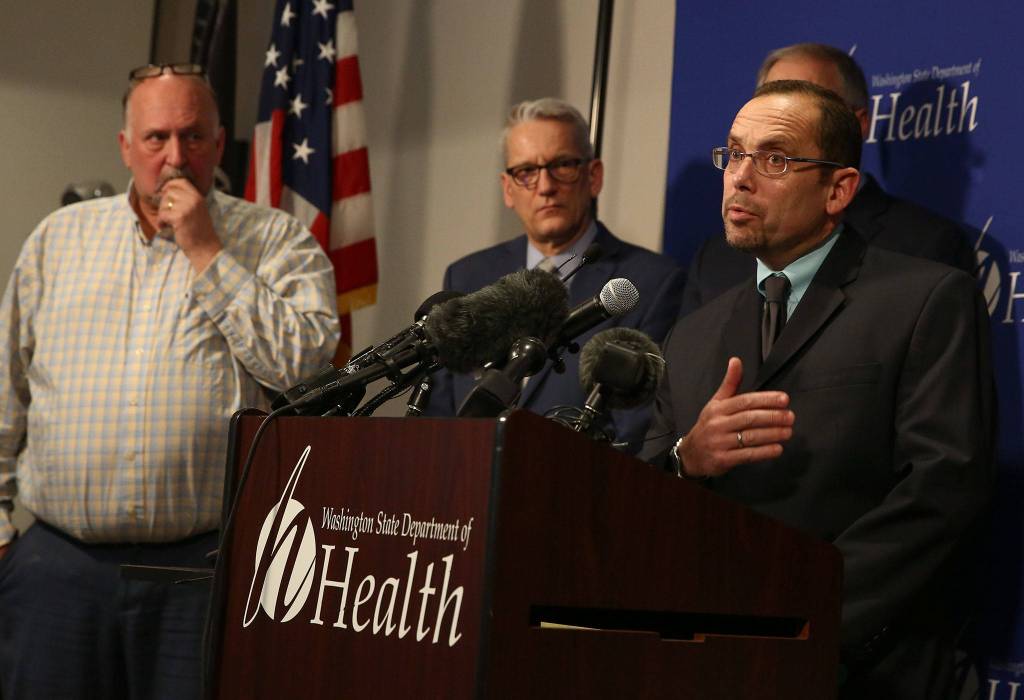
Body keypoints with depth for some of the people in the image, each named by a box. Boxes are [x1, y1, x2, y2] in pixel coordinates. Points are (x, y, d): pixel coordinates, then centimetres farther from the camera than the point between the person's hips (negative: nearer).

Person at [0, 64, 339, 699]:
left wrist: (206, 253, -9)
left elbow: (303, 362, -13)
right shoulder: (61, 237, 13)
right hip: (59, 562, 3)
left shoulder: (278, 243, 5)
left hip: (206, 567, -2)